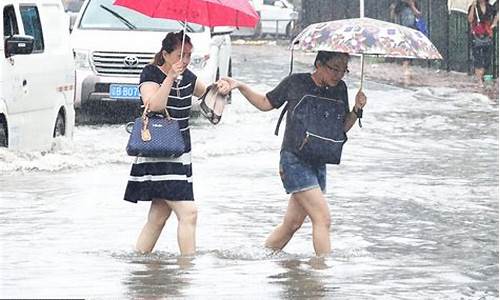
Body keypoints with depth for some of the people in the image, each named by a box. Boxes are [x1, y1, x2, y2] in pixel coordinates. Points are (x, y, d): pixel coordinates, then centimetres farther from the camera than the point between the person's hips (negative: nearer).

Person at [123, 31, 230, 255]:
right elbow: (154, 105, -24)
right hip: (157, 155, -8)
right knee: (188, 212, -17)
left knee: (158, 216, 10)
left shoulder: (186, 77, 11)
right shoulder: (150, 74, -8)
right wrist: (170, 77, -27)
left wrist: (220, 87, 10)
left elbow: (205, 92, 31)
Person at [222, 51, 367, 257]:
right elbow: (266, 103, 8)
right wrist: (240, 87, -1)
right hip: (294, 160, -6)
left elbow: (342, 127, 12)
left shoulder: (339, 88, 6)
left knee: (292, 223, 9)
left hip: (318, 162, 6)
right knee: (322, 218, -15)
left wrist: (356, 110, -5)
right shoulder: (295, 82, -6)